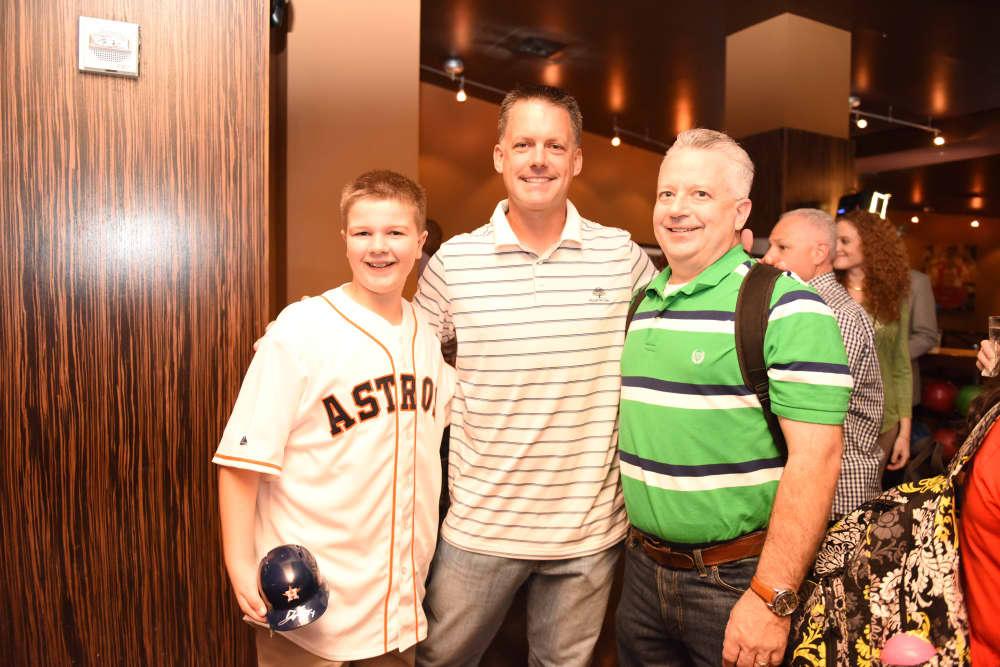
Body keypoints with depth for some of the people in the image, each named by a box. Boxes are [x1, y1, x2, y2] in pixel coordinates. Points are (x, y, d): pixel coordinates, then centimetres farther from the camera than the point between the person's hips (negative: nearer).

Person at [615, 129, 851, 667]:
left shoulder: (784, 307, -15)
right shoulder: (642, 303, 6)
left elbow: (815, 457, -19)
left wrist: (772, 599, -21)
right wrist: (639, 541, 13)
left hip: (738, 580, -6)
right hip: (643, 568, 6)